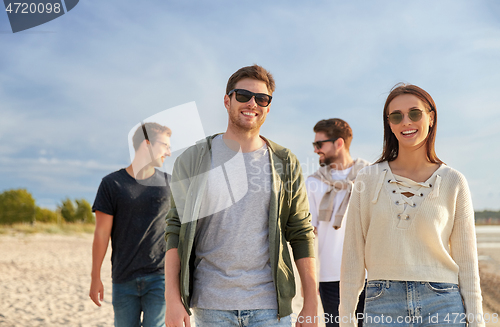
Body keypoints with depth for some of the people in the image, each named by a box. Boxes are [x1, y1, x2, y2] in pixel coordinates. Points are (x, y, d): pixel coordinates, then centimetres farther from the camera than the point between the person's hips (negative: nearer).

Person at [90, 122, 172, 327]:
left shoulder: (169, 183, 8)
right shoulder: (112, 184, 1)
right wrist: (95, 277, 0)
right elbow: (101, 233, 1)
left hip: (160, 277, 1)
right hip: (124, 279, 0)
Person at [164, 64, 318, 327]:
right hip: (210, 306, 0)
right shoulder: (193, 160, 2)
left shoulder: (285, 164, 5)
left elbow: (302, 235, 5)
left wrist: (311, 305, 1)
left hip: (270, 306, 1)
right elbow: (176, 232, 0)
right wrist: (173, 301, -7)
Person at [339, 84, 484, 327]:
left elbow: (466, 260, 5)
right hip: (382, 304, 1)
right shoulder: (368, 180, 2)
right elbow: (353, 255, 4)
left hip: (442, 305, 0)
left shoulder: (453, 183, 1)